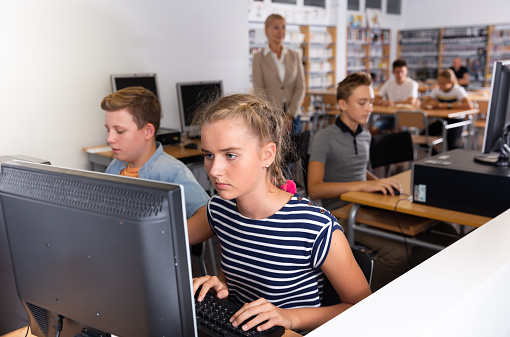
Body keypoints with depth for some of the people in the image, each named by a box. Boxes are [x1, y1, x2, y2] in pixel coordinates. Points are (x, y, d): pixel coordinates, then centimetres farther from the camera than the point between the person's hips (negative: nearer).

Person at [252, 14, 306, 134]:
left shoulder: (295, 56, 12)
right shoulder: (258, 58, 4)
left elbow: (301, 87, 6)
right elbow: (259, 91, -2)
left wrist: (291, 113, -7)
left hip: (292, 115, 2)